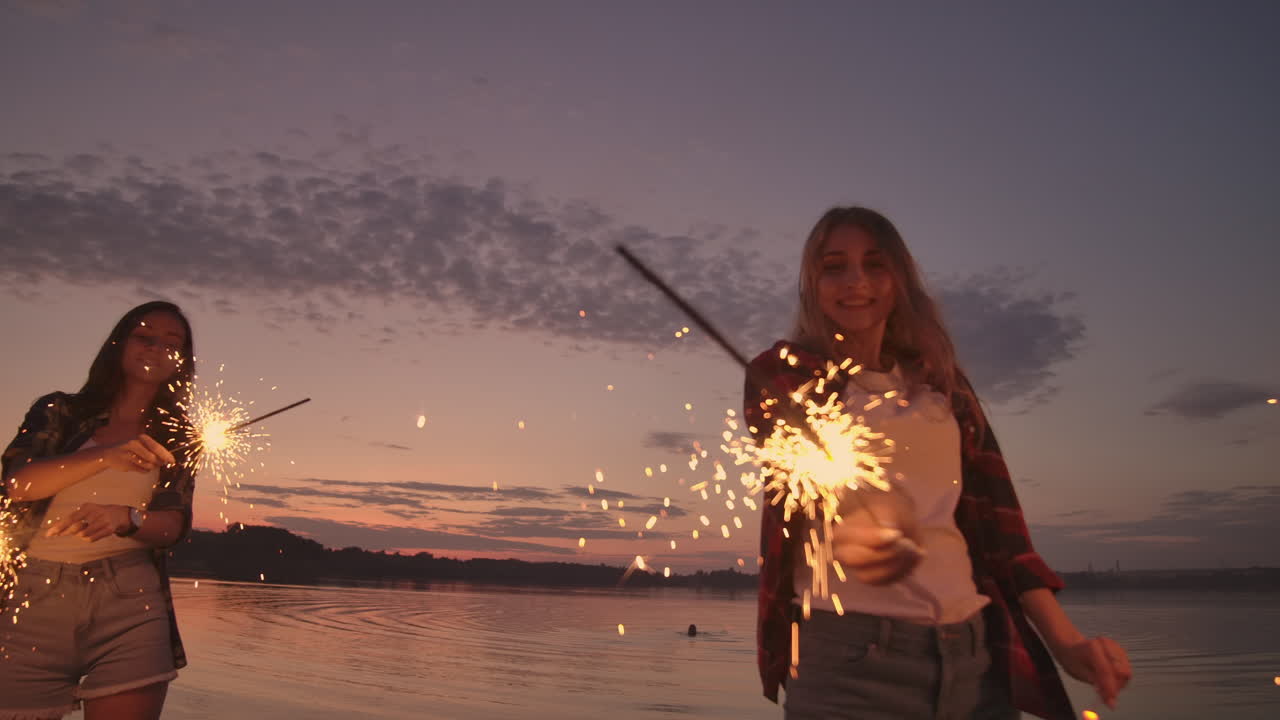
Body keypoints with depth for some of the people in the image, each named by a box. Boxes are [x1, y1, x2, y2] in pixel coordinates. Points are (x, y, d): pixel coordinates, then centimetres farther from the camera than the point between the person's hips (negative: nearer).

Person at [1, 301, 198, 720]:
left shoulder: (174, 438, 13)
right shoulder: (60, 412, 10)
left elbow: (174, 525, 3)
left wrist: (125, 519, -19)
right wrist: (106, 456, -21)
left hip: (131, 600, 1)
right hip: (36, 598, 0)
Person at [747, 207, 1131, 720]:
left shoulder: (943, 384, 14)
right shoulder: (784, 371, 1)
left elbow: (992, 513, 10)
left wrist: (1064, 640, -2)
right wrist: (864, 516, -40)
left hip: (972, 652, 4)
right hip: (850, 652, -4)